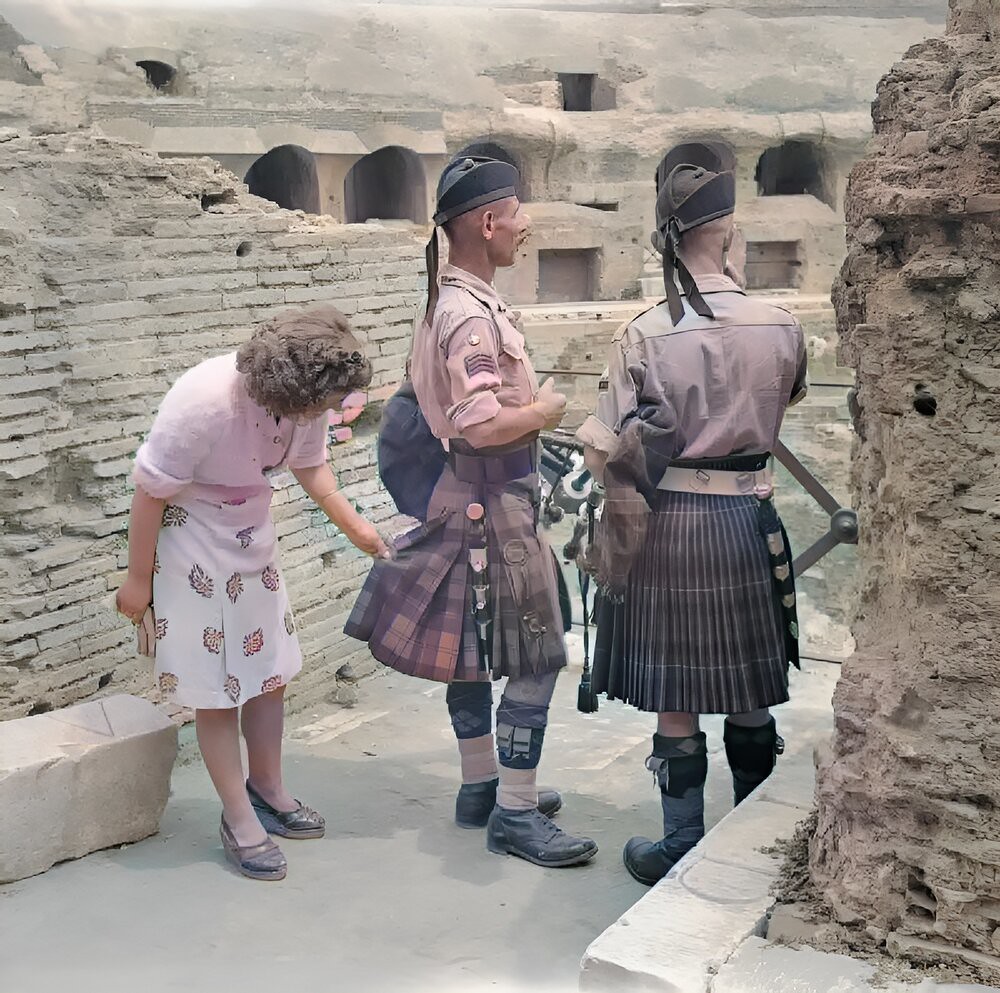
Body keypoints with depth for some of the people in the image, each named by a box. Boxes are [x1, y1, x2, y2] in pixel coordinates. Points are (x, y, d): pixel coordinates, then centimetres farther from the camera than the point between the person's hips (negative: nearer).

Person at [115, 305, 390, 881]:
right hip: (192, 546, -6)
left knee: (271, 672, 13)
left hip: (253, 539, 6)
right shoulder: (202, 402, -33)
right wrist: (139, 579, -13)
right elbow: (151, 493, -22)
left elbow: (310, 466, 4)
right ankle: (241, 820, 16)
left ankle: (268, 790, 33)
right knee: (217, 689, 2)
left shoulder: (307, 399, -15)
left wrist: (354, 524, -8)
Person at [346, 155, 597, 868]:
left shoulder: (453, 299, 10)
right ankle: (515, 815, 7)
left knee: (474, 650, 17)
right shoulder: (472, 314, -21)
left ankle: (482, 786, 31)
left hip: (469, 496, 10)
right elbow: (481, 425, -29)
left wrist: (530, 399, 15)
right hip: (496, 503, -10)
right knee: (537, 660, -2)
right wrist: (547, 410, -13)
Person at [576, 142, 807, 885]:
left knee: (676, 703, 9)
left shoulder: (646, 336, -13)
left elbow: (616, 453, -12)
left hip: (668, 525, -2)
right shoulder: (781, 328, -5)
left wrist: (589, 434, 8)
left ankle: (682, 847, 21)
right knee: (750, 698, 17)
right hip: (750, 520, 3)